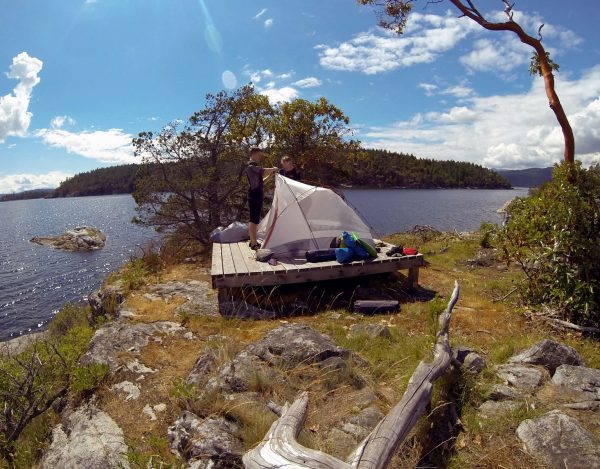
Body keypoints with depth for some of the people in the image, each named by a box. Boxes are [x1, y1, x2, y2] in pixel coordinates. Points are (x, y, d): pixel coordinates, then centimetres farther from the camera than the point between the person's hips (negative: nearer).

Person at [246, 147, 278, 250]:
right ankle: (254, 244, -9)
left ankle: (253, 241, 19)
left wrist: (270, 175, 13)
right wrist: (273, 169, -8)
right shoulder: (252, 166, -12)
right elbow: (264, 171, -27)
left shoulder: (253, 166, 21)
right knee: (254, 219, -10)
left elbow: (260, 181, 23)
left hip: (256, 195, 11)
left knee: (253, 219, 13)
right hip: (255, 196, -11)